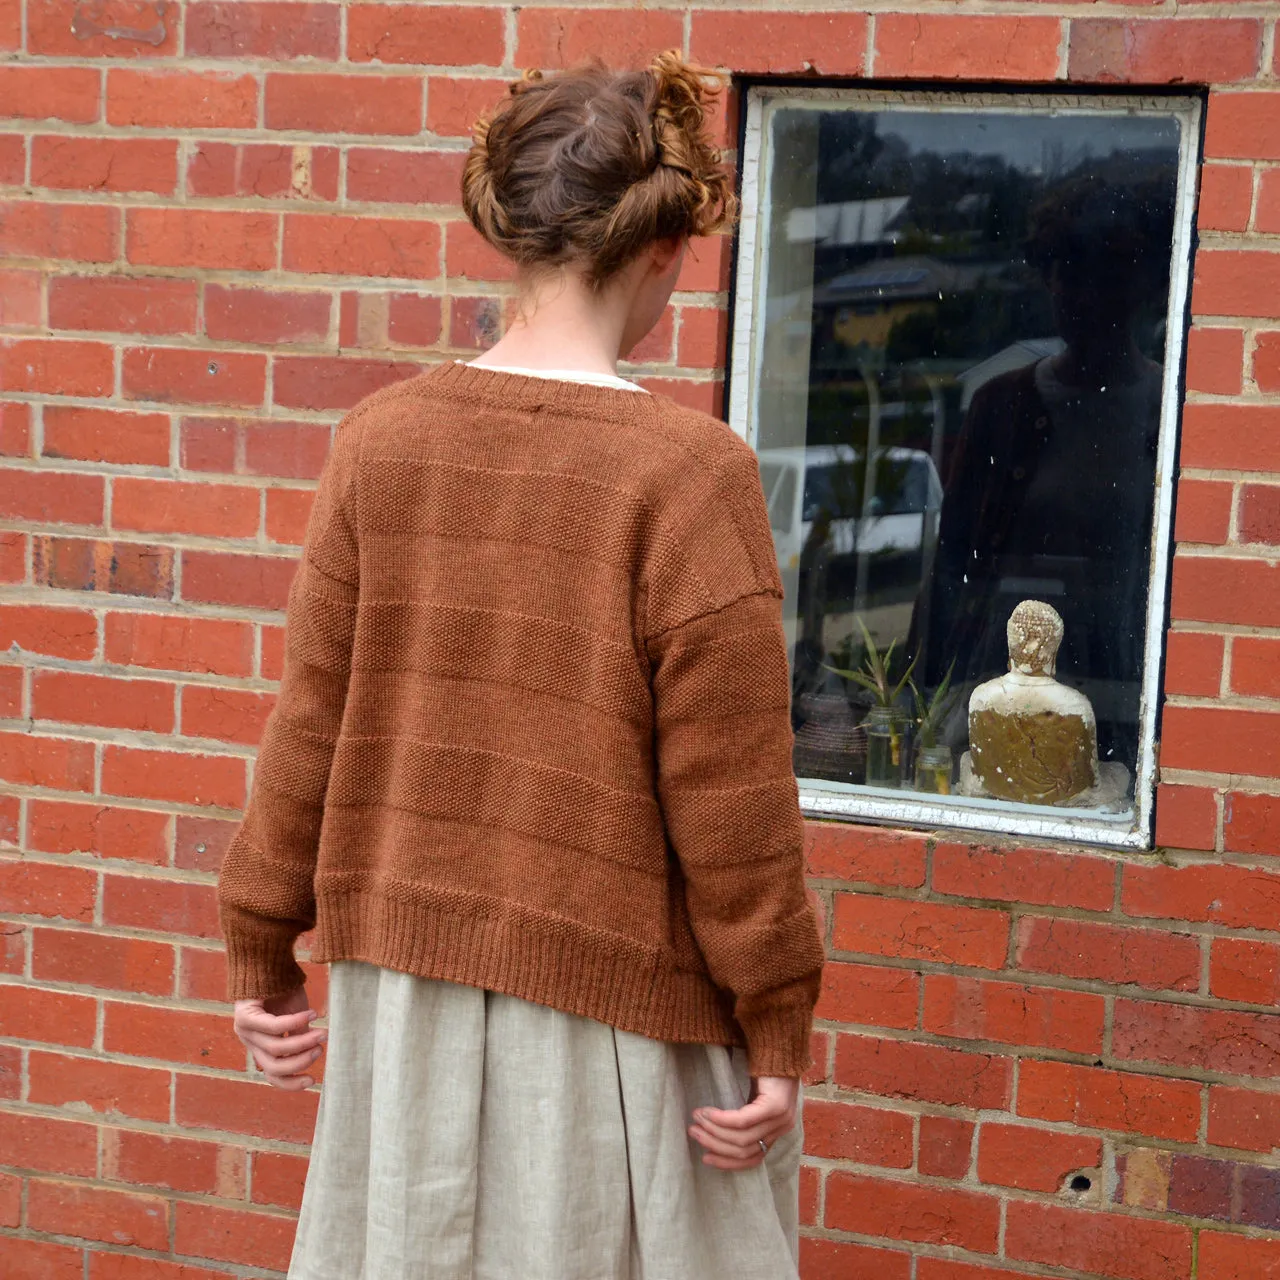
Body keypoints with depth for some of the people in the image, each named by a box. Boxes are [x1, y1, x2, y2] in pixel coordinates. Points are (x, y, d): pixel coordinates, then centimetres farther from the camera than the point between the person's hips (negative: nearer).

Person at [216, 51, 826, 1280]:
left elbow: (310, 726, 0)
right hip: (610, 1000, -4)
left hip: (405, 988, 4)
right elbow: (727, 797, -13)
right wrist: (776, 1030, -4)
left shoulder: (382, 437, -4)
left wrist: (262, 953, 11)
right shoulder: (689, 473, -16)